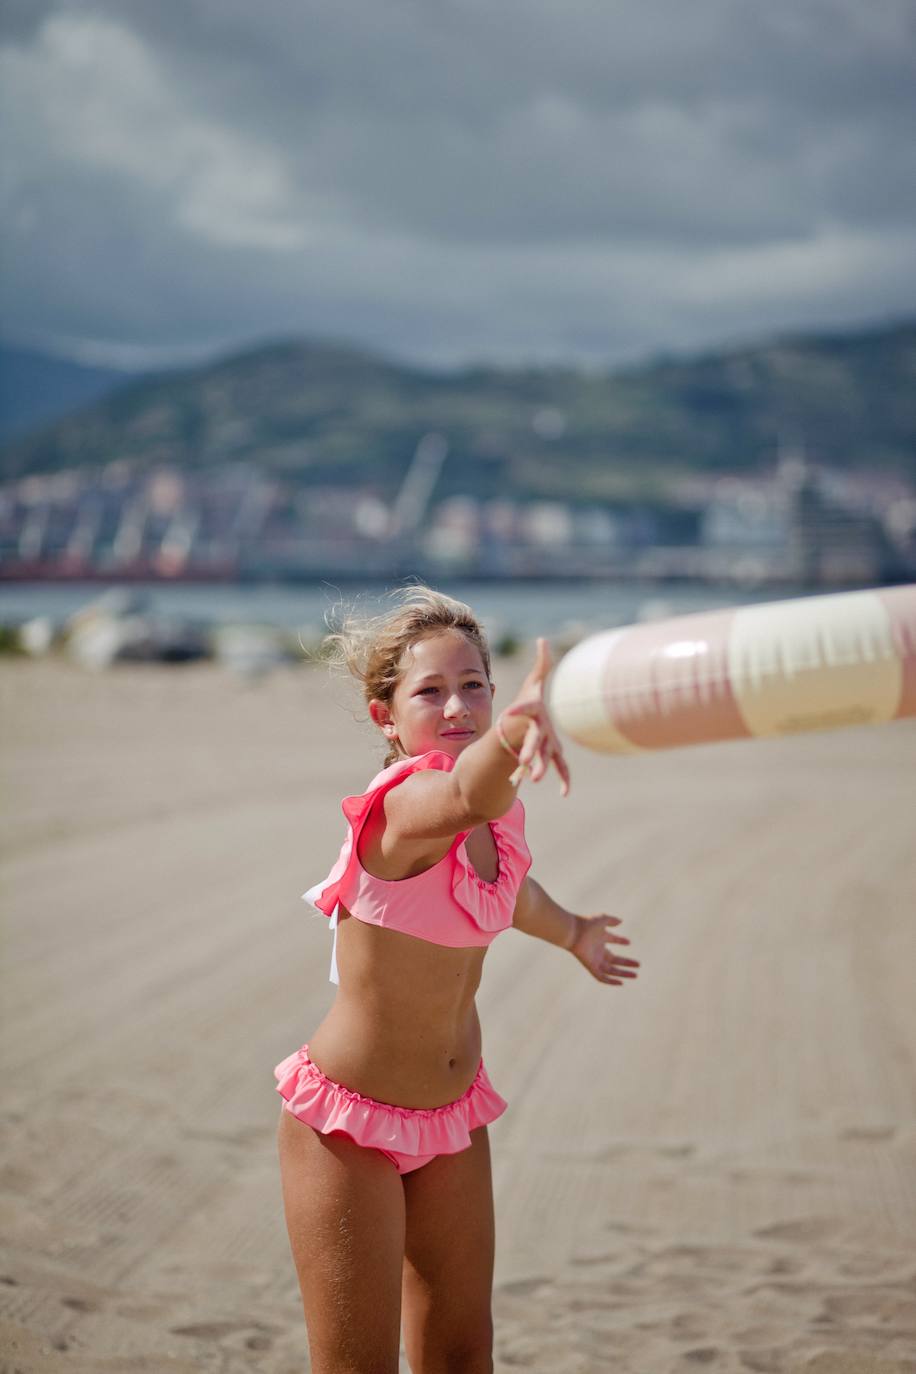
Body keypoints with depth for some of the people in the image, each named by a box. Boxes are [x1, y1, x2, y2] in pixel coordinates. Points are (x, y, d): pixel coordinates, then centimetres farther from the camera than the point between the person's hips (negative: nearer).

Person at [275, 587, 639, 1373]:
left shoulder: (499, 807, -2)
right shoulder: (404, 802, -26)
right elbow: (463, 796, -53)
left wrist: (572, 932, 41)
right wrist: (512, 731, -74)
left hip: (454, 1115, 7)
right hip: (348, 1124, -7)